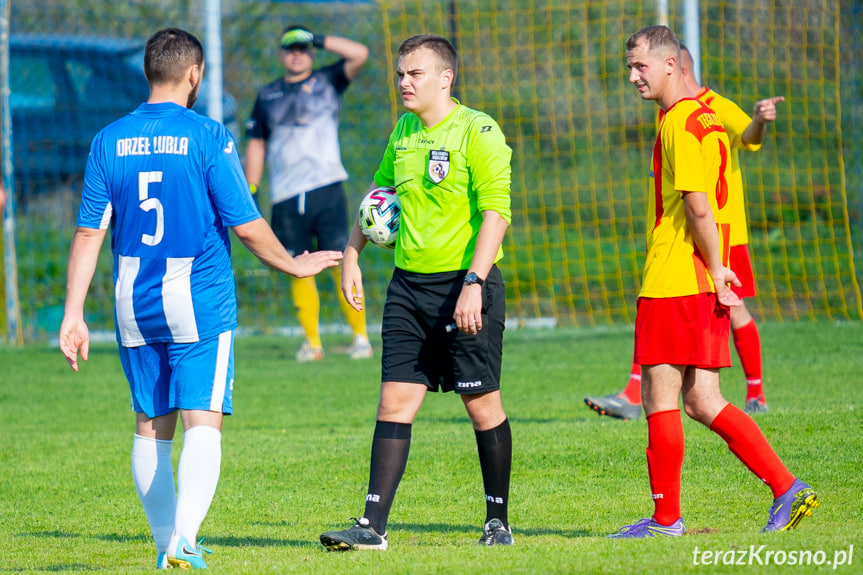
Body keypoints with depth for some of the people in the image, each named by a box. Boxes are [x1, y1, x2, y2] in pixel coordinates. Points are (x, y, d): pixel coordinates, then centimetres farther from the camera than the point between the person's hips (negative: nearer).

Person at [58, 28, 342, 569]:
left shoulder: (109, 140, 3)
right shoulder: (208, 137, -9)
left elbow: (89, 233, 1)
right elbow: (247, 226, -9)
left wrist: (74, 314, 3)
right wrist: (295, 264, 8)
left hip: (135, 304, 4)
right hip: (199, 302, -4)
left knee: (152, 428, 14)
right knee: (203, 423, -7)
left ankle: (166, 544, 20)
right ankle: (183, 538, -24)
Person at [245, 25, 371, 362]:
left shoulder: (327, 82, 10)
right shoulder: (267, 96, 17)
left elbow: (360, 54, -5)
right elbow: (256, 145, 19)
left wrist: (320, 40, -4)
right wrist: (250, 193, 12)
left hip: (327, 191, -3)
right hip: (286, 198, 3)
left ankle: (360, 336, -2)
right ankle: (312, 343, 9)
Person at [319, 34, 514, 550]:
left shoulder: (477, 131, -10)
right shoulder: (403, 132, 12)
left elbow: (497, 213, -16)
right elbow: (378, 195, 27)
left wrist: (473, 283, -23)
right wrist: (352, 257, 19)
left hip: (464, 284, -6)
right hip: (409, 284, 6)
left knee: (483, 404, 2)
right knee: (395, 401, -1)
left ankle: (498, 520, 16)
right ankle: (373, 526, -4)